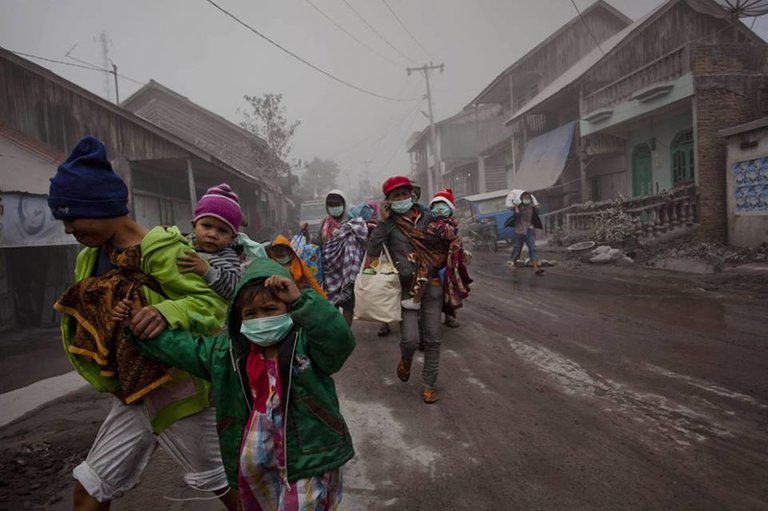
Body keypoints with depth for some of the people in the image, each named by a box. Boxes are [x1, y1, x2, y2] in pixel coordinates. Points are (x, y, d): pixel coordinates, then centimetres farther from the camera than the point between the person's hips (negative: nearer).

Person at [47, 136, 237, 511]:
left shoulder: (162, 249, -21)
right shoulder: (89, 260, 4)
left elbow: (214, 303, -23)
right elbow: (82, 324, 13)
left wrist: (168, 313, -41)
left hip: (179, 392, -7)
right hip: (133, 396, 7)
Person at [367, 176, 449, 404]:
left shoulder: (426, 217, 6)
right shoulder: (389, 222, -2)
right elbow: (373, 251, -15)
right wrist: (382, 222, -17)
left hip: (431, 284, 3)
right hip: (405, 286, -3)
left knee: (433, 338, 7)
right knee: (410, 339, -10)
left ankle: (429, 384, 24)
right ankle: (406, 359, 27)